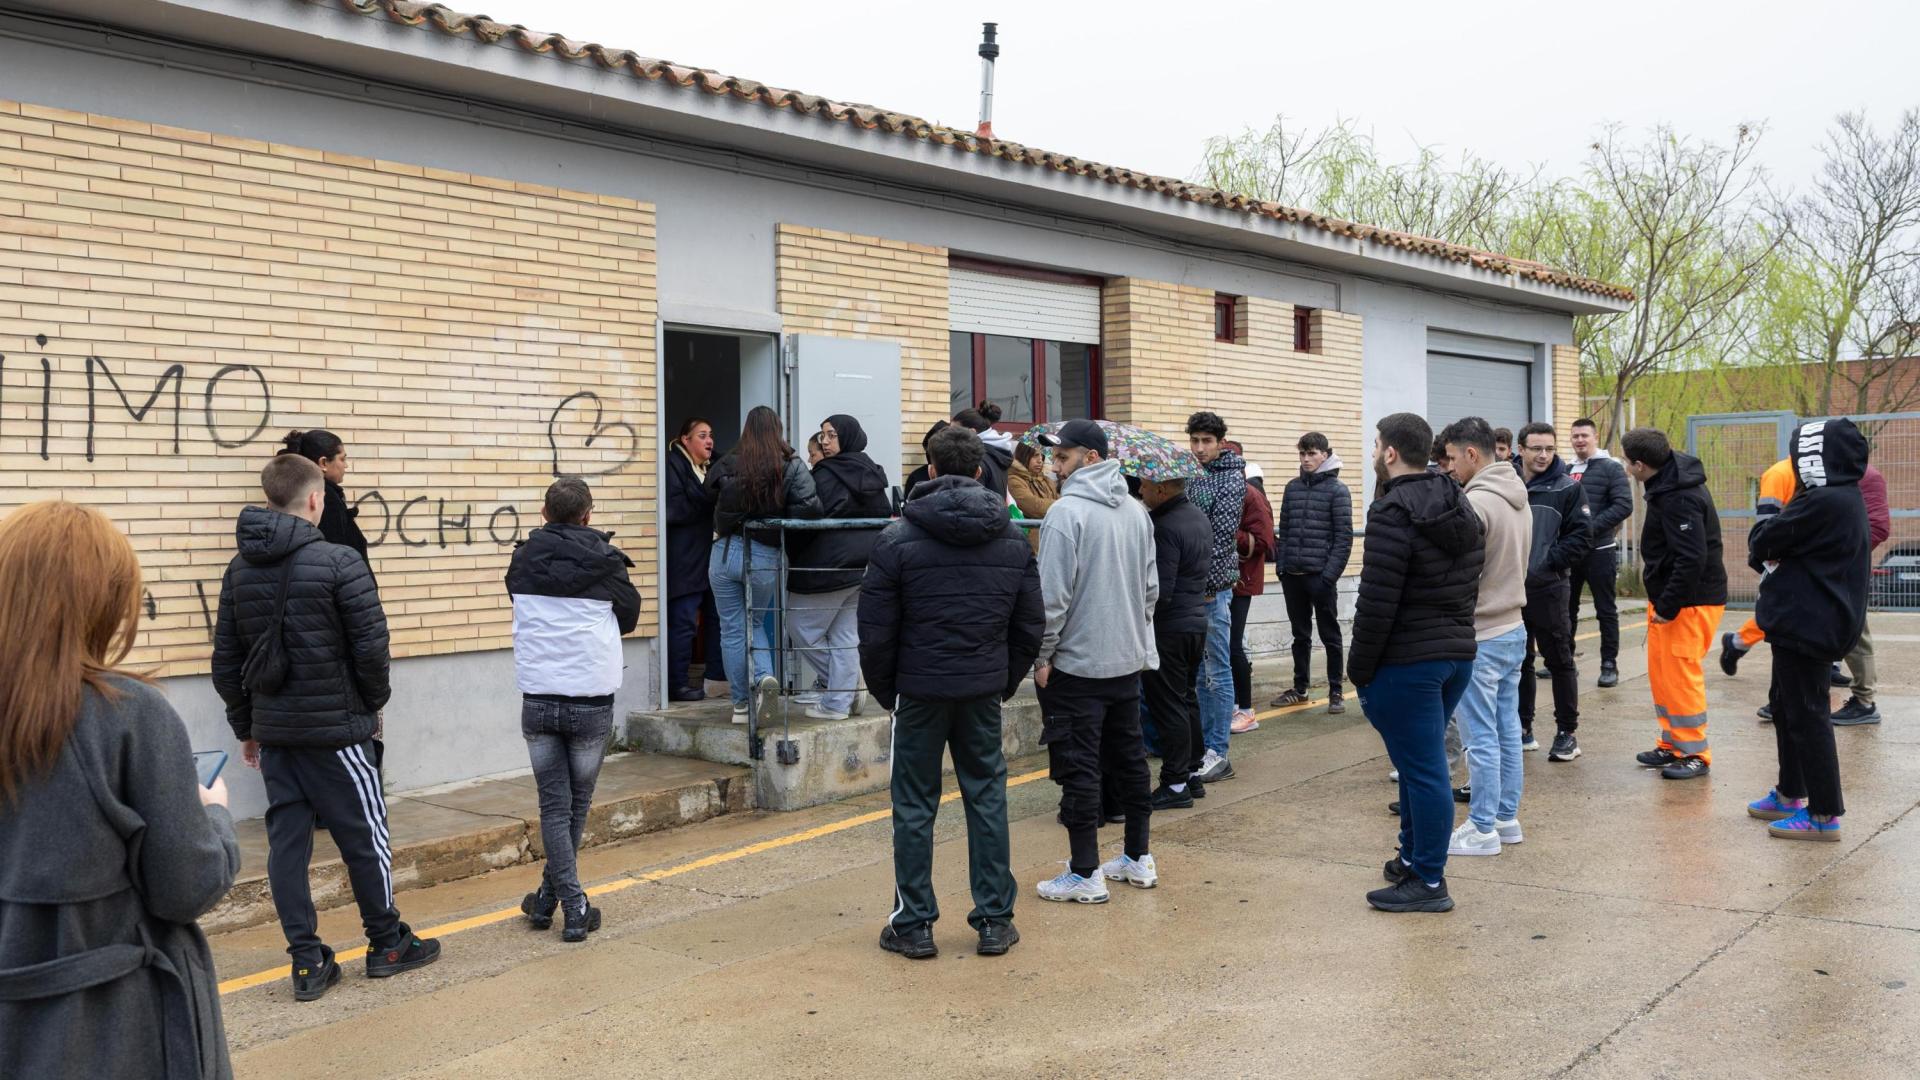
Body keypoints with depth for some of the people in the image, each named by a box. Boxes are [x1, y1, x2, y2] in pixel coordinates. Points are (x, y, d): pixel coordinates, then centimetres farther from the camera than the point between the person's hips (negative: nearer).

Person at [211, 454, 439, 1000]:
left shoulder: (240, 569, 6)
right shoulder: (339, 562, -13)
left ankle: (307, 962, 11)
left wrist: (246, 727, 19)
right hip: (337, 729, -5)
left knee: (287, 841, 8)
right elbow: (372, 645, -13)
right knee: (364, 836, 8)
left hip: (272, 731, 6)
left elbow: (226, 661, 10)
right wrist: (374, 701, 5)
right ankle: (387, 944, 22)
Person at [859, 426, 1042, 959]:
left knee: (914, 806, 6)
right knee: (988, 798, 11)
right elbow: (1031, 623, 7)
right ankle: (995, 920, 15)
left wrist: (884, 692, 5)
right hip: (984, 691, 3)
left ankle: (913, 925, 12)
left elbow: (876, 631, -7)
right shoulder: (1013, 538, 3)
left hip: (919, 690, -3)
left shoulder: (897, 539, -9)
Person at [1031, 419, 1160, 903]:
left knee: (1079, 768, 0)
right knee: (1130, 758, 16)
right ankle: (1139, 859, 25)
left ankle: (1086, 874, 4)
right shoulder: (1136, 510, 8)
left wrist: (1042, 656, -10)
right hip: (1128, 660, 8)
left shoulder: (1066, 513, -16)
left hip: (1077, 663, -8)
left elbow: (1054, 595, -19)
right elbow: (1151, 586, 13)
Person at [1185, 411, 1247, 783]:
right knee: (1200, 670, 13)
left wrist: (1208, 583, -18)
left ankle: (1218, 754, 2)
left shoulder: (1231, 479, -6)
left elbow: (1223, 535, -14)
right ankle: (1203, 743, 21)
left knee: (1217, 671, -2)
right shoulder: (1191, 478, 13)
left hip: (1213, 586, -7)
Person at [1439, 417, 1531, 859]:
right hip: (1515, 627, 9)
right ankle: (1507, 817, 23)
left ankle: (1483, 828, 6)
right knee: (1508, 730, 14)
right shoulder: (1520, 500, 10)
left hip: (1480, 636, -9)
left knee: (1481, 736, -1)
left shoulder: (1474, 503, -20)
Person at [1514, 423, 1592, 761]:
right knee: (1519, 660, 12)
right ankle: (1522, 729, 23)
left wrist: (1548, 563, -13)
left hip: (1549, 588, -3)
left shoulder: (1568, 488, -2)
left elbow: (1581, 535, -6)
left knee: (1560, 661, 2)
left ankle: (1567, 732, 12)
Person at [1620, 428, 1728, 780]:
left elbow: (1692, 559, -29)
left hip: (1690, 603, -10)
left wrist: (1668, 607, -21)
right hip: (1667, 597, 10)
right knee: (1660, 672, 16)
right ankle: (1672, 744, 26)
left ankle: (1695, 753, 7)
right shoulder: (1672, 473, 8)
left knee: (1680, 675, -4)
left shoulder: (1678, 500, -24)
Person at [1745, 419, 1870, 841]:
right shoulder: (1844, 499, 13)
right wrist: (1771, 558, -3)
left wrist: (1765, 526, 5)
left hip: (1807, 626, -11)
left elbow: (1762, 543, -16)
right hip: (1806, 623, 11)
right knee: (1786, 704, 20)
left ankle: (1824, 815, 0)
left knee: (1805, 714, -5)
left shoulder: (1824, 502, -22)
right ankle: (1791, 794, 31)